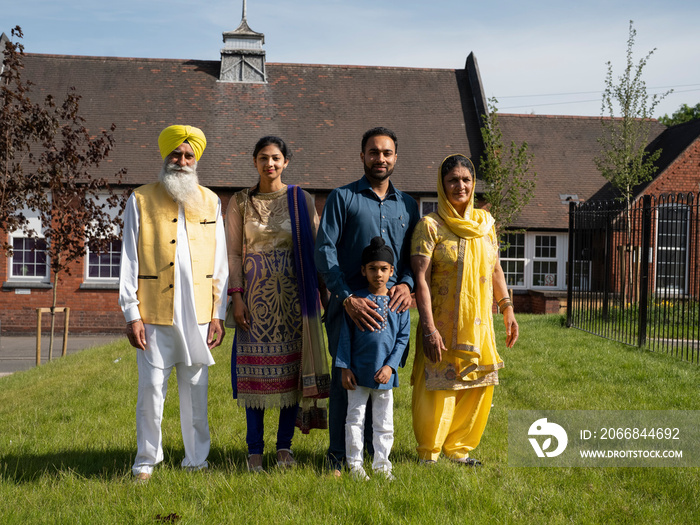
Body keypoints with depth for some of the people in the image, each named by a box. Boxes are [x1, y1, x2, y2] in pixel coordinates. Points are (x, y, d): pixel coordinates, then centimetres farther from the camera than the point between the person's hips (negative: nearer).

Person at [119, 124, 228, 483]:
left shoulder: (209, 202, 12)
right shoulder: (141, 200, 6)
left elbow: (220, 262, 11)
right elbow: (129, 260, 3)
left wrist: (218, 313, 4)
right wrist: (131, 313, -4)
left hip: (197, 315, 2)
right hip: (154, 315, -2)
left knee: (196, 390, 6)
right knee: (151, 389, 0)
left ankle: (197, 460, 19)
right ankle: (146, 462, 16)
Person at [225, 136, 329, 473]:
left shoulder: (301, 200, 5)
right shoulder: (240, 202, 6)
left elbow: (316, 247, 4)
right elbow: (232, 252, 3)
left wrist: (325, 291, -2)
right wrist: (236, 296, -6)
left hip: (293, 291, 0)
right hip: (257, 293, 0)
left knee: (291, 365, 2)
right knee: (255, 368, 1)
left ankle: (285, 445, 14)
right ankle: (254, 449, 10)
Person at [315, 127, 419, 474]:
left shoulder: (407, 205, 17)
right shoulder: (342, 197, 4)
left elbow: (413, 254, 19)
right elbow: (324, 250, -4)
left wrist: (406, 283, -4)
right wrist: (347, 298, -16)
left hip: (392, 305, 3)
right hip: (350, 304, -3)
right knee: (344, 379, -2)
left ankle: (377, 452, 20)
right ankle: (339, 458, 9)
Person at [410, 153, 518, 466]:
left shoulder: (485, 222, 9)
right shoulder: (430, 225, -7)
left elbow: (495, 270, 17)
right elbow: (420, 278, -13)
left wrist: (507, 310, 10)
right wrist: (428, 327, -20)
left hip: (479, 325, 5)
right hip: (443, 325, -5)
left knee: (478, 387, 8)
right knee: (438, 387, -1)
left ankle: (458, 448, 26)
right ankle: (429, 454, 17)